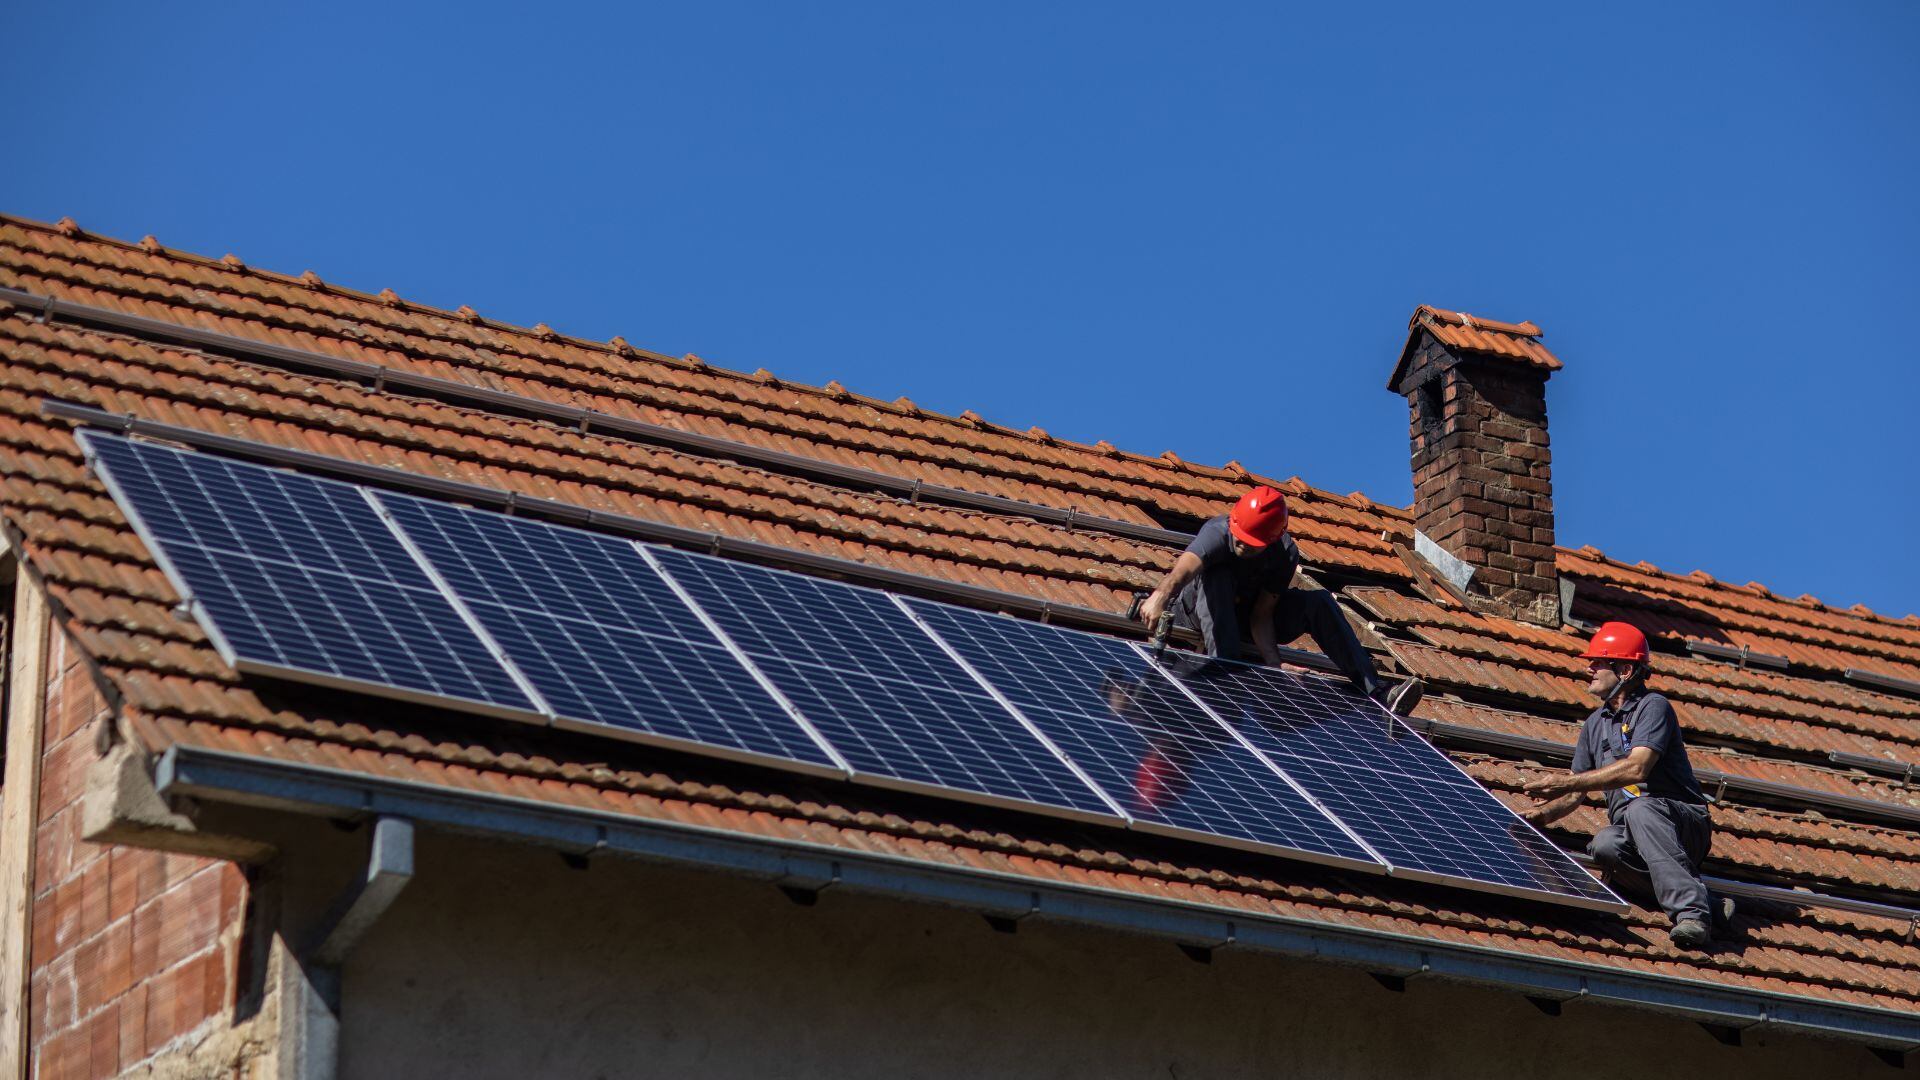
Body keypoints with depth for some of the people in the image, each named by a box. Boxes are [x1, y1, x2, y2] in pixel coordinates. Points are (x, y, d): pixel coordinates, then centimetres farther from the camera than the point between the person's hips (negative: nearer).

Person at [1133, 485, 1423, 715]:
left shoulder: (1285, 555, -20)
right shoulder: (1218, 533, -32)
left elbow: (1261, 614, -21)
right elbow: (1186, 566, -54)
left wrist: (1273, 662, -37)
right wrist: (1160, 596, -75)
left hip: (1244, 610, 3)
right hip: (1196, 611, -3)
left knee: (1318, 602, -18)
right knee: (1216, 574, -36)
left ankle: (1377, 694, -24)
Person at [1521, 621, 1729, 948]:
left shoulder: (1653, 707, -6)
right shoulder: (1595, 724, 19)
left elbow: (1637, 768, -21)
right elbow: (1577, 794, 21)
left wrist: (1565, 782, -20)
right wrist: (1540, 814, 1)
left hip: (1685, 826, -6)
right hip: (1629, 834, 6)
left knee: (1640, 809, -38)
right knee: (1604, 844, -29)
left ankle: (1691, 910, -47)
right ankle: (1703, 905, -30)